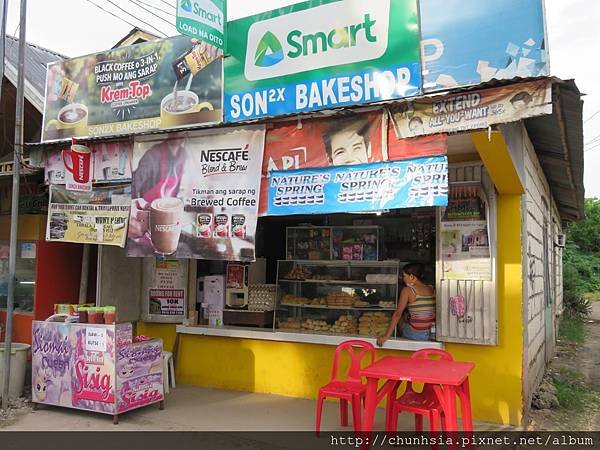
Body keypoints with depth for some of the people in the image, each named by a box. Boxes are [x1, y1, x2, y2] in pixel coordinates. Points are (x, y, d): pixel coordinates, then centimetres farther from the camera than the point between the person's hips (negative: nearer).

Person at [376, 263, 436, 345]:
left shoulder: (407, 290, -10)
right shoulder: (432, 290, 4)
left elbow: (397, 314, -15)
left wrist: (386, 336, -15)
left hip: (413, 335, -5)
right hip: (430, 335, 5)